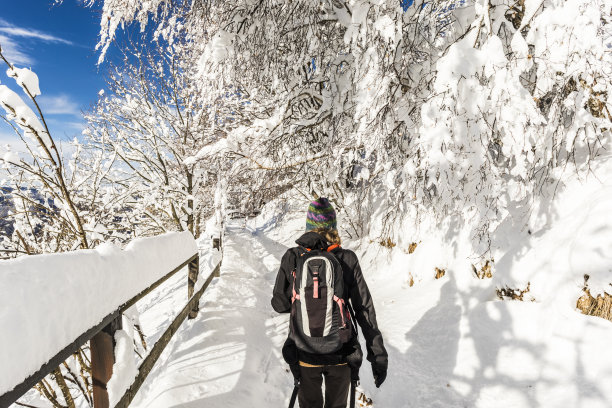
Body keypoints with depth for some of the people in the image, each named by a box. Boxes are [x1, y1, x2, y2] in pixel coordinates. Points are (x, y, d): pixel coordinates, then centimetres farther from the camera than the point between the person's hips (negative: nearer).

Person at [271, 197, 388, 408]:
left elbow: (279, 304, -5)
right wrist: (378, 356, -5)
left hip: (305, 353, 0)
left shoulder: (292, 257, -13)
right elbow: (365, 309, -12)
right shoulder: (348, 259, -14)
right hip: (341, 355, 0)